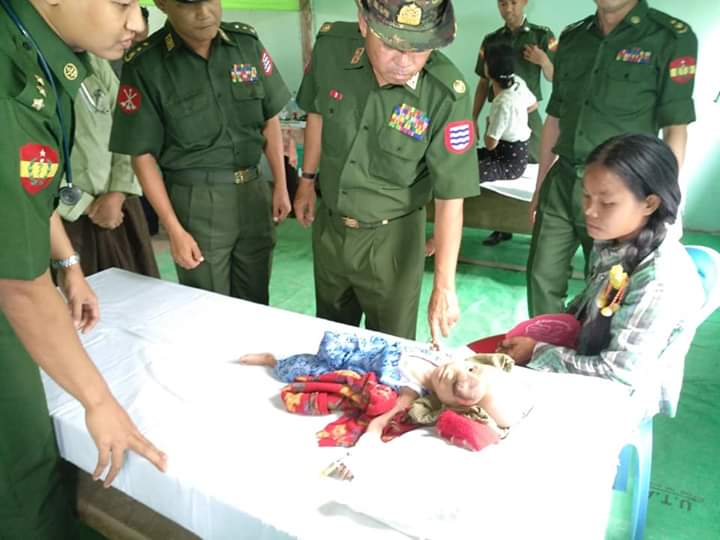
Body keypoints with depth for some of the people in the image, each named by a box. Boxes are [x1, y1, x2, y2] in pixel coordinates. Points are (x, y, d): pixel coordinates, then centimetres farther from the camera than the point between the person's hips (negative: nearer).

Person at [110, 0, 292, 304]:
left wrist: (280, 185, 8)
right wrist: (174, 229, -10)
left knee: (256, 304, 16)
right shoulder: (144, 65, -10)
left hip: (254, 191, 4)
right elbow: (143, 154, -6)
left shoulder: (247, 42, 0)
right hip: (196, 201, -3)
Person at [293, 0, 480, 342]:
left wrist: (444, 286, -21)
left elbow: (450, 198, -20)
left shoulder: (446, 96, -26)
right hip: (328, 224, 4)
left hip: (391, 236, -3)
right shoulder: (330, 46, -16)